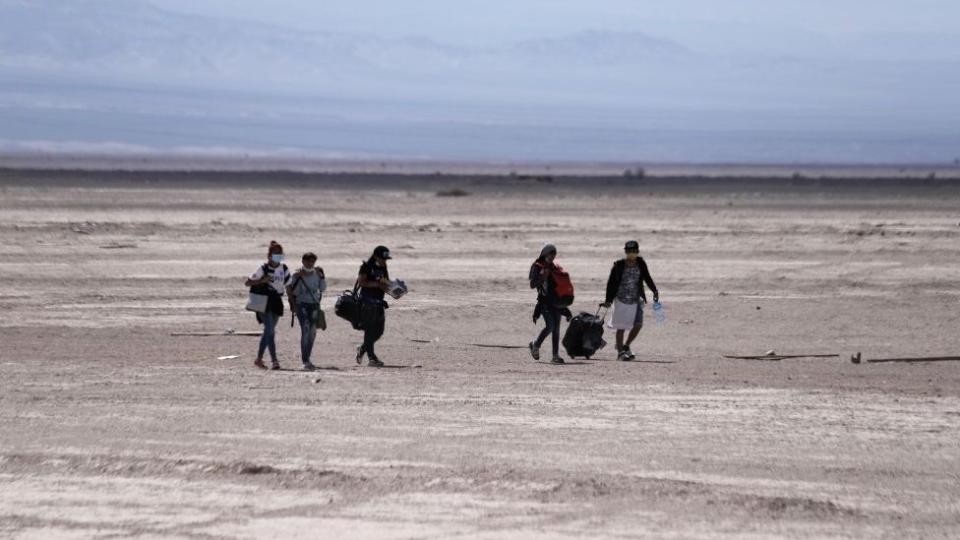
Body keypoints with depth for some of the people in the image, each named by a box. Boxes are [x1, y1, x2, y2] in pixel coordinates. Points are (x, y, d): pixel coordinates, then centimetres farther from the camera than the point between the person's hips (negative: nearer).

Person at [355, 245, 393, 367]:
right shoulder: (367, 267, -6)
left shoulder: (383, 269, 15)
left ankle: (362, 349, 28)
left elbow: (386, 286, 20)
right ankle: (371, 357, -7)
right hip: (367, 302, -7)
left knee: (379, 331, 8)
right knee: (370, 330, -8)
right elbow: (361, 282, -17)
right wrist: (377, 284, -22)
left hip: (379, 303, 7)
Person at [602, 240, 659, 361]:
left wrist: (654, 291, 4)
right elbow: (611, 283, -6)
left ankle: (626, 347, 17)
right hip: (622, 300, -4)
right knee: (621, 327, 1)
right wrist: (608, 300, -9)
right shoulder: (619, 265, -9)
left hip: (636, 299, 4)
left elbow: (647, 278, 14)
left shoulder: (640, 264, 1)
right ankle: (620, 352, 10)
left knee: (638, 324, -4)